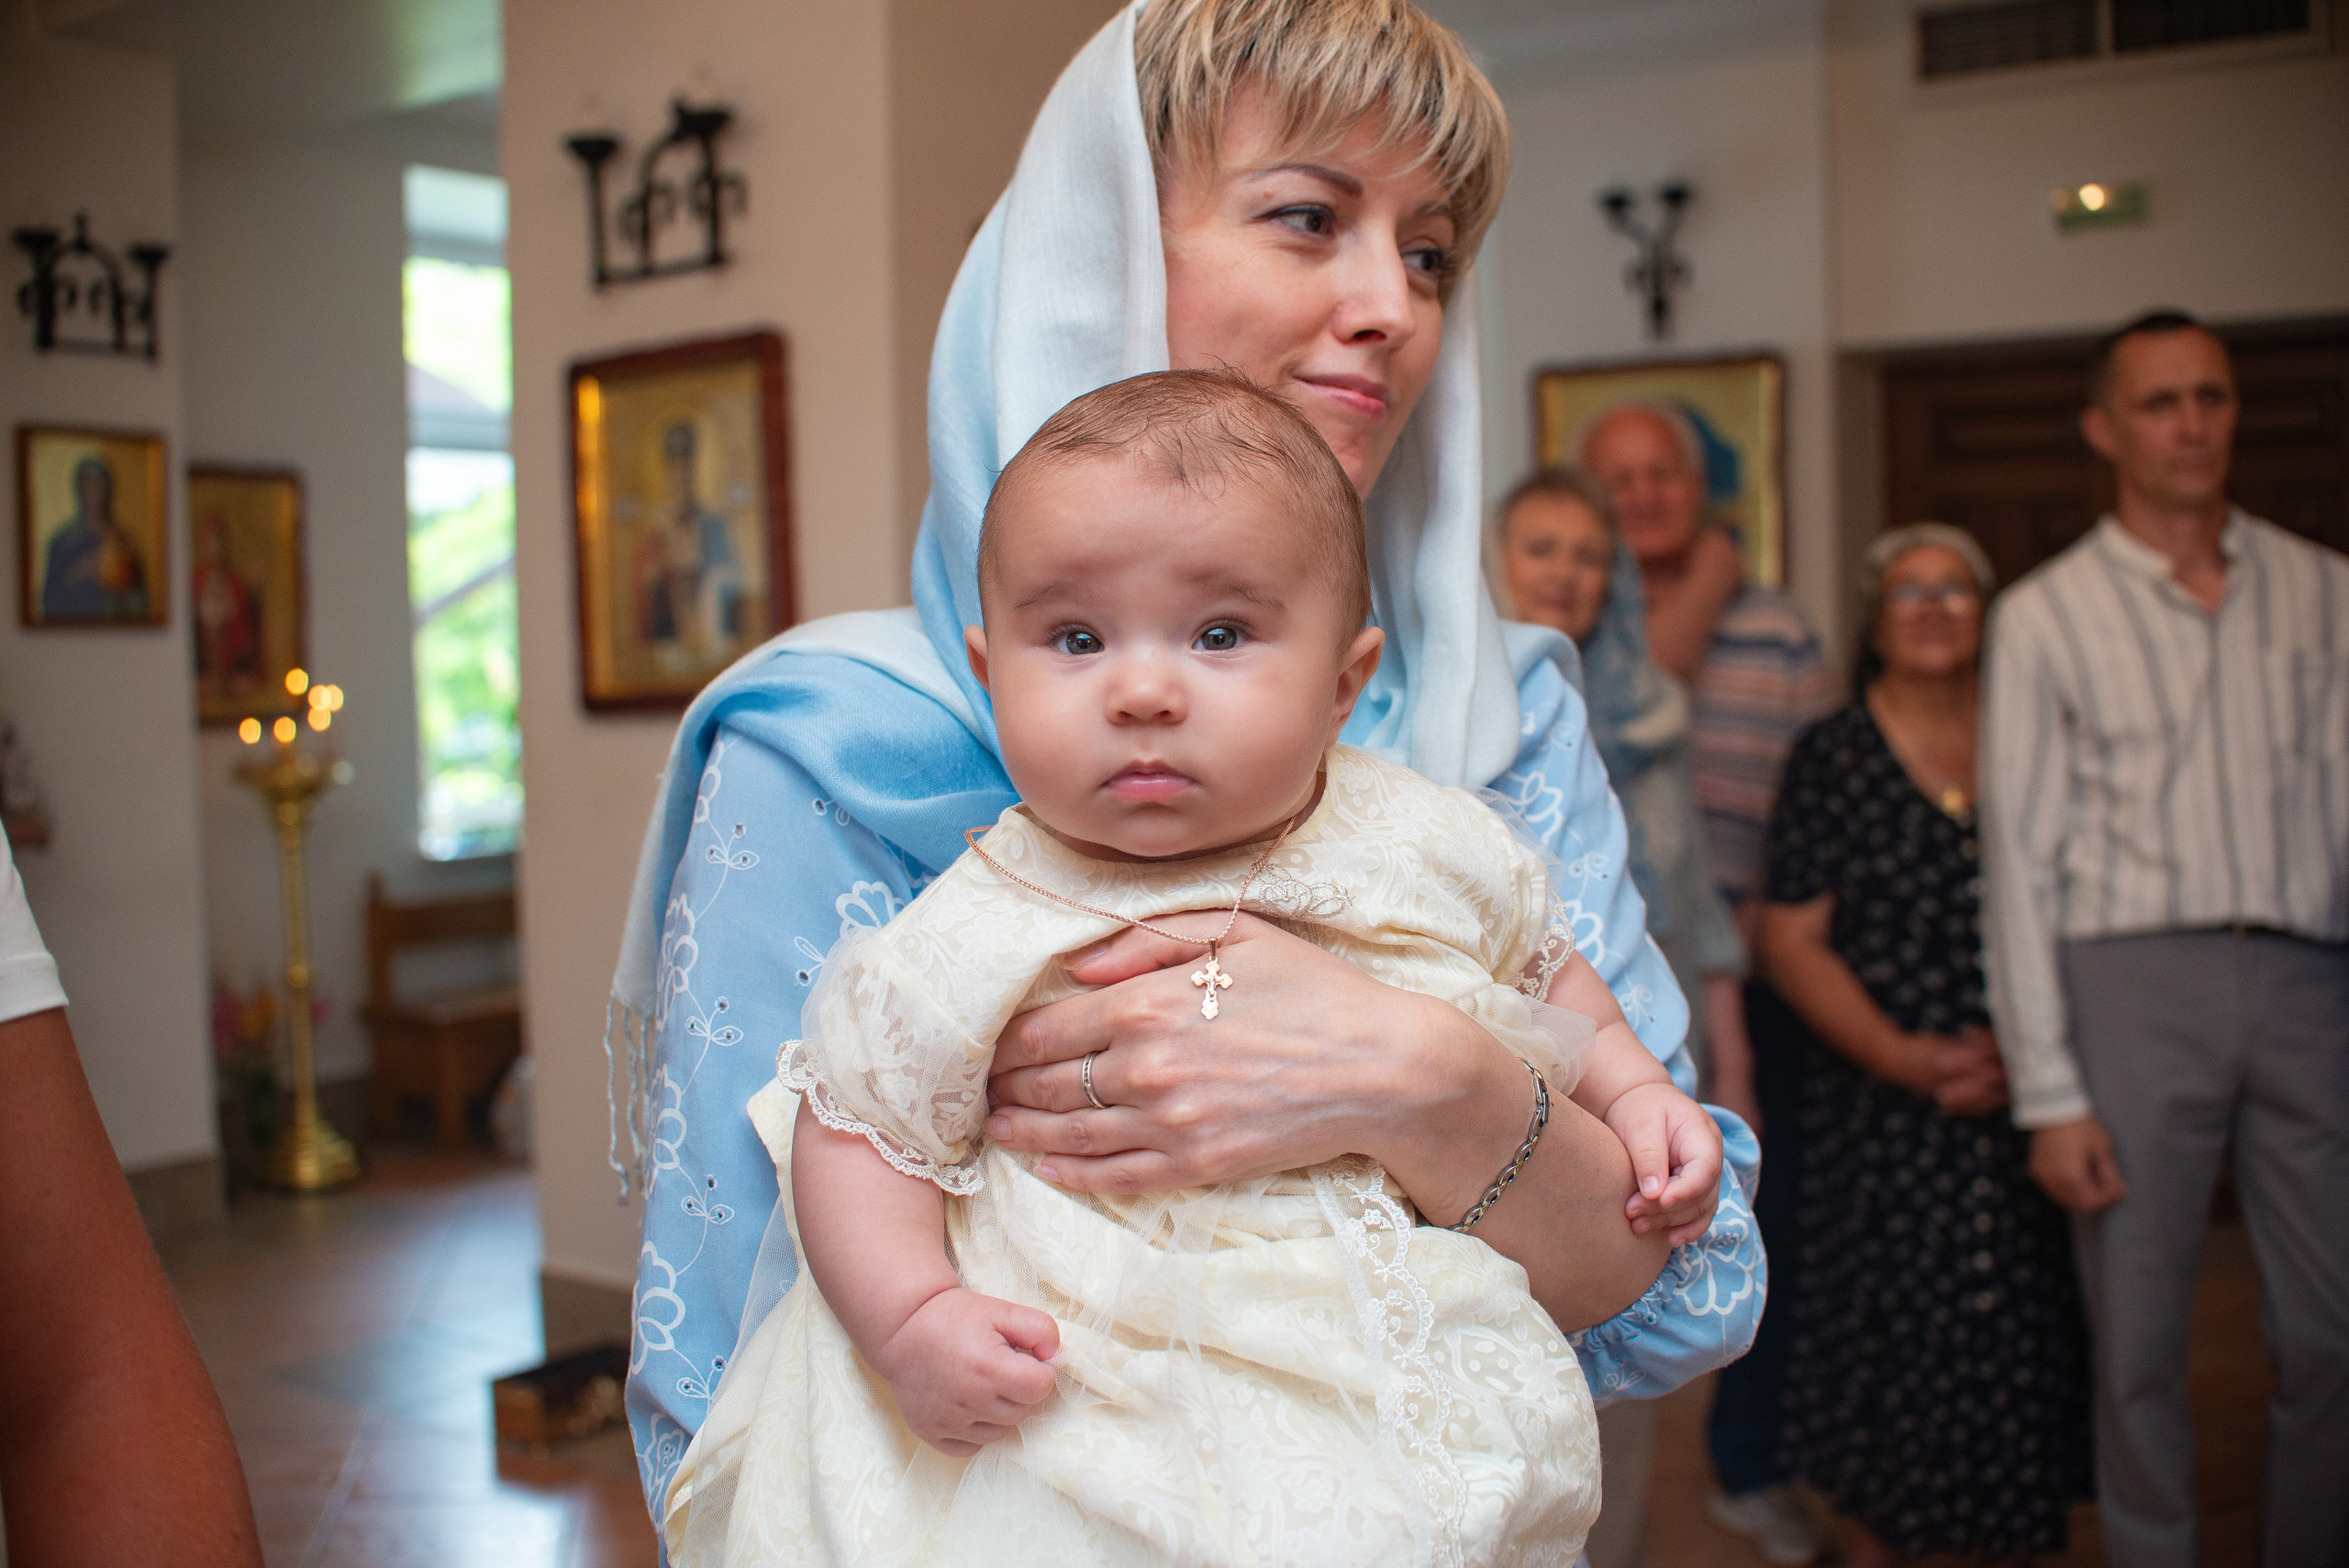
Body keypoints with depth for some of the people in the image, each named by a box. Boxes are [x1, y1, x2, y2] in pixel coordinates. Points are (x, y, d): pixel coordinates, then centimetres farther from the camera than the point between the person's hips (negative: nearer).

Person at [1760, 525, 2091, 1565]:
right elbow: (1791, 940, -2)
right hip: (1881, 1109, -2)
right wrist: (1899, 1054, -13)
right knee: (1885, 1332, 0)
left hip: (2027, 1098, 2)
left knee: (2021, 1333, 3)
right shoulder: (1833, 757, 1)